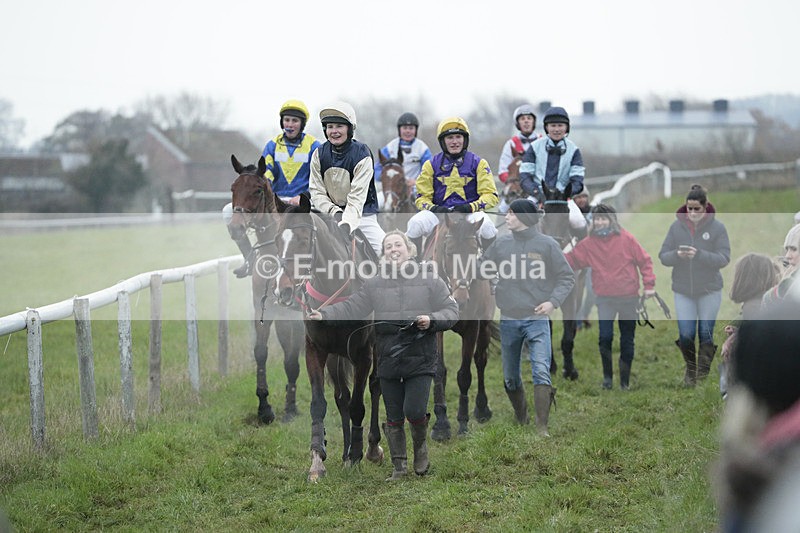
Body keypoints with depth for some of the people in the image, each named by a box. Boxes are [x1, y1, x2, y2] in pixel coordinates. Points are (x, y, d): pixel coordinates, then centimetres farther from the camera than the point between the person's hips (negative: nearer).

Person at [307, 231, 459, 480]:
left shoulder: (429, 281, 1)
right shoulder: (374, 284, 8)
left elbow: (451, 311, 3)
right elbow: (351, 308, 3)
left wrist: (431, 320, -15)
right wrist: (324, 315, -12)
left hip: (420, 359, -3)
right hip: (388, 361, 3)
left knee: (414, 411, -14)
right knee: (393, 418, 8)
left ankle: (420, 445, 18)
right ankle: (399, 467, 22)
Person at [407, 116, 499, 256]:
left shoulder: (478, 163, 8)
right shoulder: (431, 165, 12)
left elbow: (491, 195, 4)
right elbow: (422, 197, 12)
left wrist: (471, 207, -15)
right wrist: (433, 208, -12)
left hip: (469, 213, -1)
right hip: (439, 213, 1)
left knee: (486, 225, -34)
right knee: (415, 223, -29)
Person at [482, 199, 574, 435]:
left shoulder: (547, 244, -3)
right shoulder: (501, 244, 6)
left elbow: (567, 277, 2)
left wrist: (553, 301, -12)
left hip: (537, 319, -4)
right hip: (508, 320, 4)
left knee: (541, 371, -16)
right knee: (510, 376, 11)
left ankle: (542, 427, -16)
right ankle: (520, 420, 29)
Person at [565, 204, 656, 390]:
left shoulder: (626, 239, -5)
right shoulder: (588, 243, 1)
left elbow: (644, 260, -2)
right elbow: (571, 259, 0)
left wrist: (649, 284, -8)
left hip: (629, 297, -1)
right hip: (604, 299, 1)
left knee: (627, 339, 6)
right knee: (604, 337, -10)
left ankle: (625, 380, 17)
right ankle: (607, 376, 8)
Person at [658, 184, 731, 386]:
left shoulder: (717, 227, -9)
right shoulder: (676, 226, -3)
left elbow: (724, 258, -14)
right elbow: (663, 256, -1)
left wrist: (699, 255, -28)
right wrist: (677, 255, -23)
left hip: (709, 290, -1)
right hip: (683, 291, 2)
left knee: (706, 334, 4)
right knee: (686, 335, 2)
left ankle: (703, 372, 22)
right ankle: (690, 368, 29)